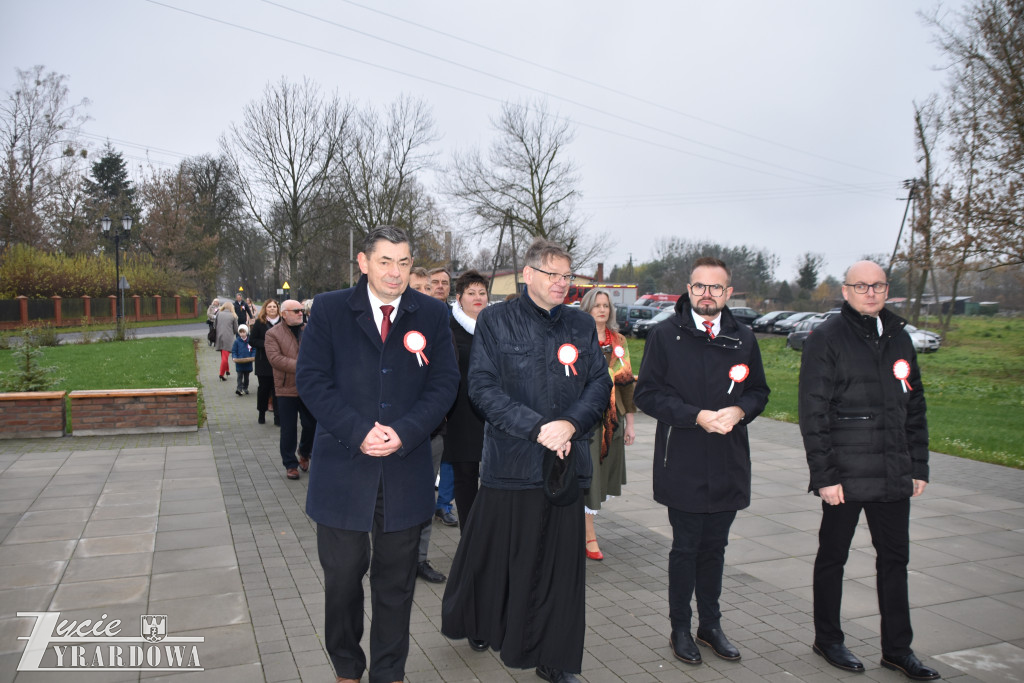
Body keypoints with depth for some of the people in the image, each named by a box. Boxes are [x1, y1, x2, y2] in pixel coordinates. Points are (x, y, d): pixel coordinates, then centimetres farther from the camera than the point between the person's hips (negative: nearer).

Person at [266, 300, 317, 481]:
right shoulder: (273, 334, -1)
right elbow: (275, 358, -13)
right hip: (287, 389, -3)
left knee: (311, 425, 9)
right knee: (289, 430, 4)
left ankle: (304, 454, 35)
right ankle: (290, 464, 18)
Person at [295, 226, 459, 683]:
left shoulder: (432, 315, 4)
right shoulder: (329, 310, 1)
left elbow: (444, 384, -1)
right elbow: (311, 379, -6)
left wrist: (404, 433, -15)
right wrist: (359, 432, -16)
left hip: (406, 469, 1)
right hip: (343, 469, -1)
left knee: (396, 581, 13)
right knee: (342, 575, 11)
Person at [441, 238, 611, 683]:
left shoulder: (582, 325, 10)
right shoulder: (495, 321, -2)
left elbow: (600, 383, 7)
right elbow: (483, 387, -9)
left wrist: (571, 423, -11)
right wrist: (537, 426, -16)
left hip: (566, 462, 3)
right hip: (510, 460, -3)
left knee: (561, 559, 8)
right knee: (496, 551, 10)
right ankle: (478, 626, 38)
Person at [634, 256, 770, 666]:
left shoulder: (743, 339, 8)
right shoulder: (665, 336, -3)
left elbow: (759, 391, 14)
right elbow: (647, 394, -7)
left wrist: (738, 411, -9)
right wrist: (698, 416, -17)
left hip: (729, 465, 4)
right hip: (683, 465, -3)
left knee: (714, 548, 15)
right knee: (685, 548, 6)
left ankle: (711, 625, 31)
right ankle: (680, 628, 23)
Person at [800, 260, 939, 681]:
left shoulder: (898, 338, 11)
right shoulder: (827, 339, -8)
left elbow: (914, 407, 15)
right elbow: (813, 413, -11)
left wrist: (919, 466, 11)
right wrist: (824, 475, -14)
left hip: (893, 475, 6)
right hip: (845, 476, -5)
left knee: (895, 558, 12)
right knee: (833, 556, 9)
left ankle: (897, 648, 25)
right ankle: (827, 639, 25)